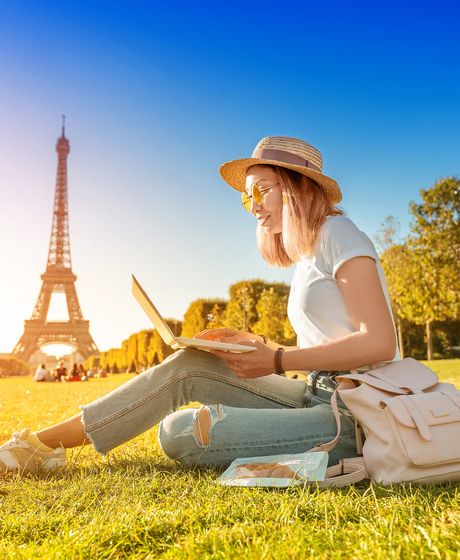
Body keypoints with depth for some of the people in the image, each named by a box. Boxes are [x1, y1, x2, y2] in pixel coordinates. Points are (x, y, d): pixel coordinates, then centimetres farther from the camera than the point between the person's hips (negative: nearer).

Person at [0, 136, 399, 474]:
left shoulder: (337, 233, -9)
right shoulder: (306, 257, 18)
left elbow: (378, 342, -19)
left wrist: (277, 361, -16)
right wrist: (254, 344, 3)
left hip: (354, 415, -8)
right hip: (319, 394, 8)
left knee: (179, 432, -20)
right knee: (188, 366, -2)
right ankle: (44, 442, 3)